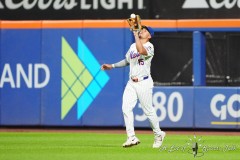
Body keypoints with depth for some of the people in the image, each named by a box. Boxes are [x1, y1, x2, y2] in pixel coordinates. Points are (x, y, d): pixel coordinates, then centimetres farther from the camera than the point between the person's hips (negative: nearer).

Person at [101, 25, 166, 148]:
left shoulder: (149, 46, -10)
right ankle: (132, 137, -9)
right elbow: (127, 61, 28)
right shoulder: (133, 46, 14)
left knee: (148, 111, 0)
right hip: (131, 83, 7)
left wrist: (135, 34, -29)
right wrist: (112, 66, 21)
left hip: (144, 83, -6)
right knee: (126, 108, -9)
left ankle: (158, 135, 21)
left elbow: (141, 51, -33)